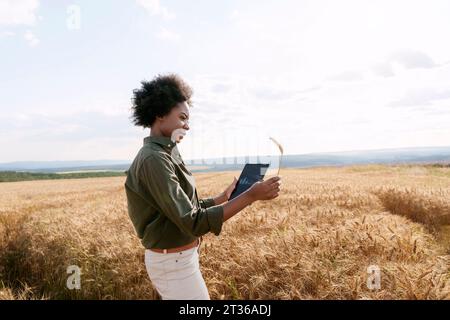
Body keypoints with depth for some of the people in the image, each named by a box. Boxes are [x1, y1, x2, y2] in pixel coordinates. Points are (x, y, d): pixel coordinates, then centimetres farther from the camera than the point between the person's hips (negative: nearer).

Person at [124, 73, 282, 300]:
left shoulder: (164, 156, 8)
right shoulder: (154, 159, -23)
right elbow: (193, 223, -27)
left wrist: (223, 197, 10)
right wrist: (251, 195, -27)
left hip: (175, 258, 10)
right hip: (174, 264, -10)